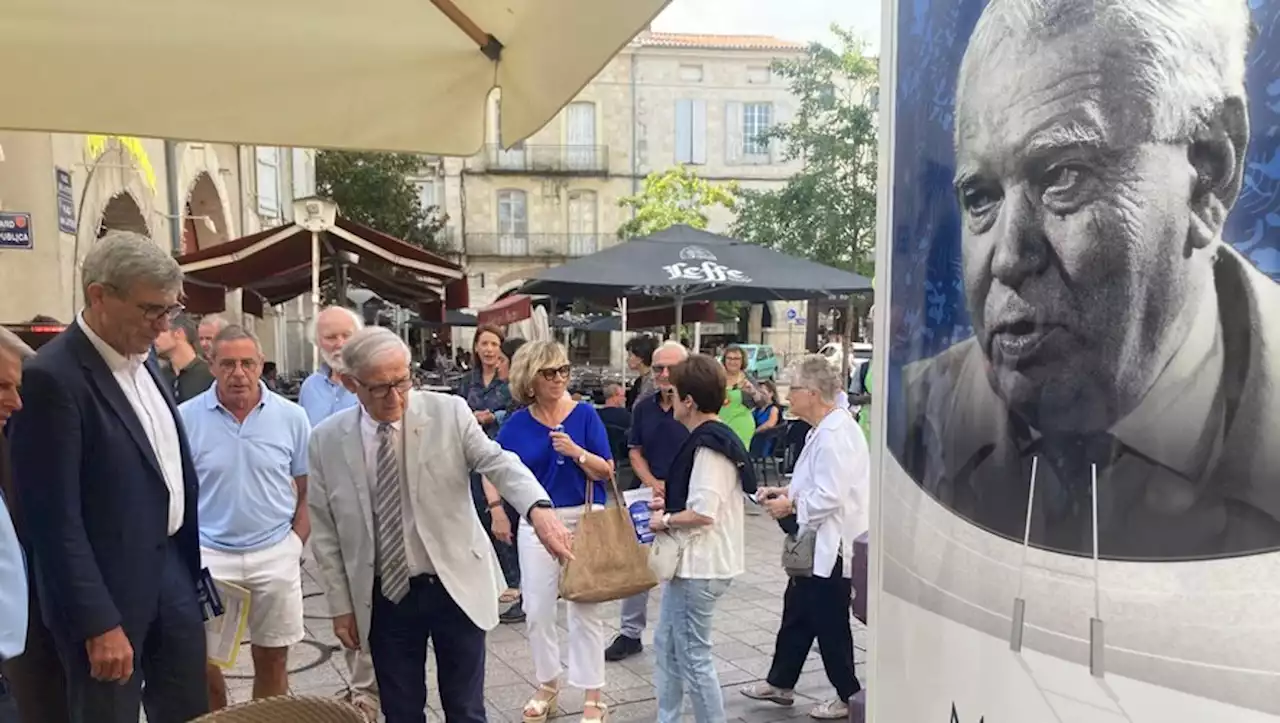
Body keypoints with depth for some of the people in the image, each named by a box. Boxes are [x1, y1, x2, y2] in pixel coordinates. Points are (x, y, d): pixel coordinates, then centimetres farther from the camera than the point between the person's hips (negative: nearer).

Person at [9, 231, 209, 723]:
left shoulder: (143, 357, 5)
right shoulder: (52, 377, -20)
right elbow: (56, 520, -20)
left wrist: (188, 556, 14)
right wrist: (99, 624, -19)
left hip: (171, 564, 8)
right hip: (108, 588, -7)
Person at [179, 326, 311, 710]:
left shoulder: (291, 416, -4)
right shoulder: (186, 417, -7)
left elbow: (308, 489, 3)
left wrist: (294, 544, -3)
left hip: (275, 555, 1)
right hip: (207, 555, -1)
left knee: (272, 657, 13)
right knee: (202, 661, 8)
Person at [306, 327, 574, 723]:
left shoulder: (448, 412, -9)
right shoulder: (326, 441, -4)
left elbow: (498, 462, -21)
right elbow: (325, 533, 2)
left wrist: (538, 508, -40)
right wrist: (341, 605, 3)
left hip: (455, 587, -1)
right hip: (384, 598, 1)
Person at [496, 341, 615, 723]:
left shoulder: (585, 414, -8)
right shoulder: (517, 424, -2)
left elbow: (606, 471, -8)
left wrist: (576, 451, -24)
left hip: (584, 519, -2)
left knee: (585, 609, 6)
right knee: (537, 610, 11)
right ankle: (547, 684, 32)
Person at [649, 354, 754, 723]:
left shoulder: (707, 446, -20)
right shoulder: (714, 438, 10)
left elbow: (703, 513, -26)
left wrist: (665, 520, -11)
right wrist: (670, 504, 12)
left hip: (700, 566, -10)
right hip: (690, 561, 10)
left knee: (693, 655, 1)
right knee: (667, 644, 19)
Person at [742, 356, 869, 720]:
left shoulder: (834, 435, -25)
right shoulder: (827, 429, 9)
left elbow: (829, 497, -28)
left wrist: (790, 506, -13)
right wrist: (786, 490, 7)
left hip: (831, 546, -10)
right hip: (817, 543, 10)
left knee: (830, 624, 6)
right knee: (797, 612, 20)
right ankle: (780, 683, 35)